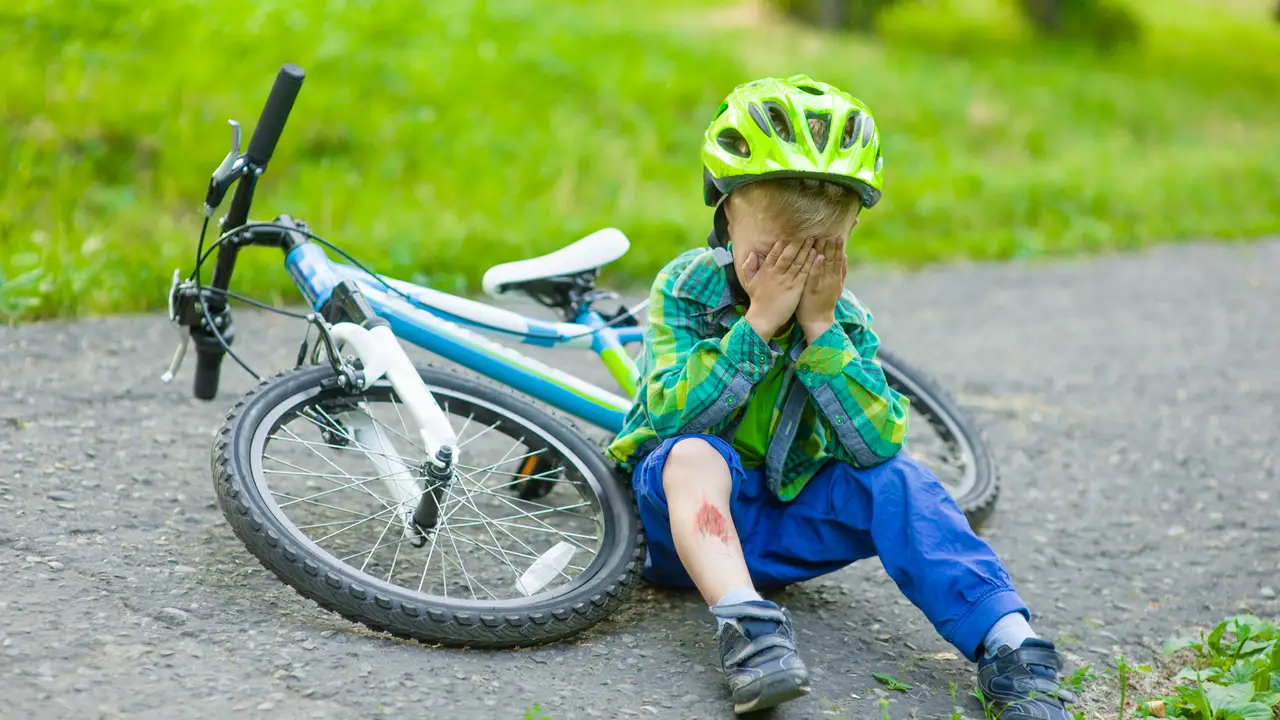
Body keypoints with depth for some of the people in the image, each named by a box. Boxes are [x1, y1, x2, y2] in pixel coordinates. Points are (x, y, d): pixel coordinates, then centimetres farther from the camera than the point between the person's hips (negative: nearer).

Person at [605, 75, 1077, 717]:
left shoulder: (845, 319, -4)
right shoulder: (685, 288, -11)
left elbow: (878, 440, -19)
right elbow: (674, 413, -25)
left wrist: (820, 328, -24)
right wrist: (758, 323, -29)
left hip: (783, 514, 3)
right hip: (692, 517, -2)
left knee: (897, 479, -21)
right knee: (693, 454, -35)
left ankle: (1007, 643, -29)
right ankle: (746, 624, -52)